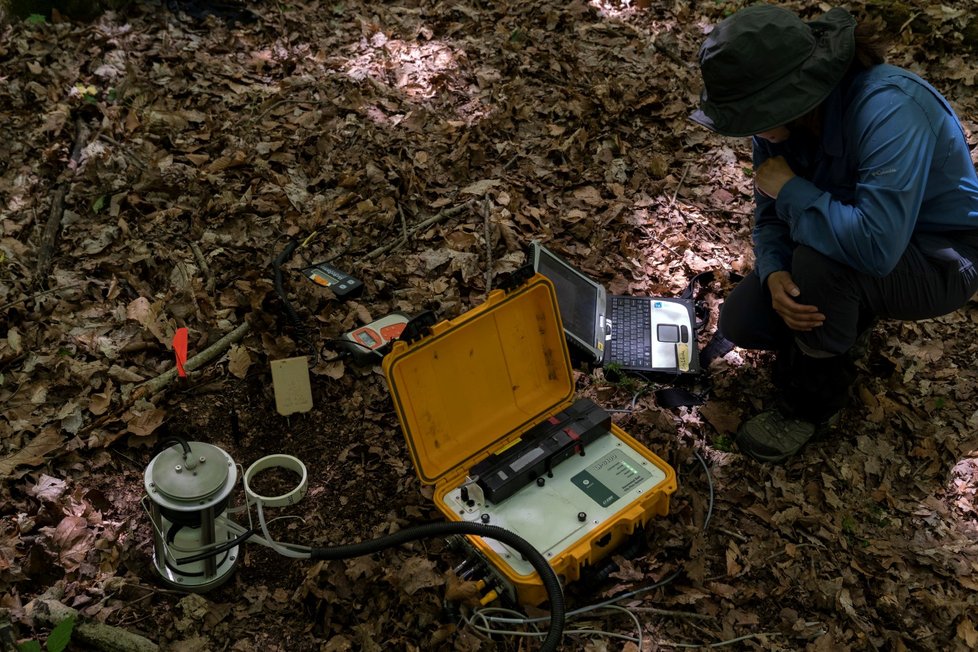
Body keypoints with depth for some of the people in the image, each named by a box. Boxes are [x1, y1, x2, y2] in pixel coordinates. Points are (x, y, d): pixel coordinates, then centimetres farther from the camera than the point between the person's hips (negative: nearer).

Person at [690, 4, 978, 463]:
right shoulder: (784, 113, -14)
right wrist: (774, 275, -25)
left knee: (820, 257, -36)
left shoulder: (888, 109, -36)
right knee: (741, 322, -9)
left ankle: (812, 405, -12)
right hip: (854, 249, 7)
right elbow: (771, 214, -4)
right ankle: (848, 316, 20)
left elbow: (876, 245, -47)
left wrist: (790, 189, -33)